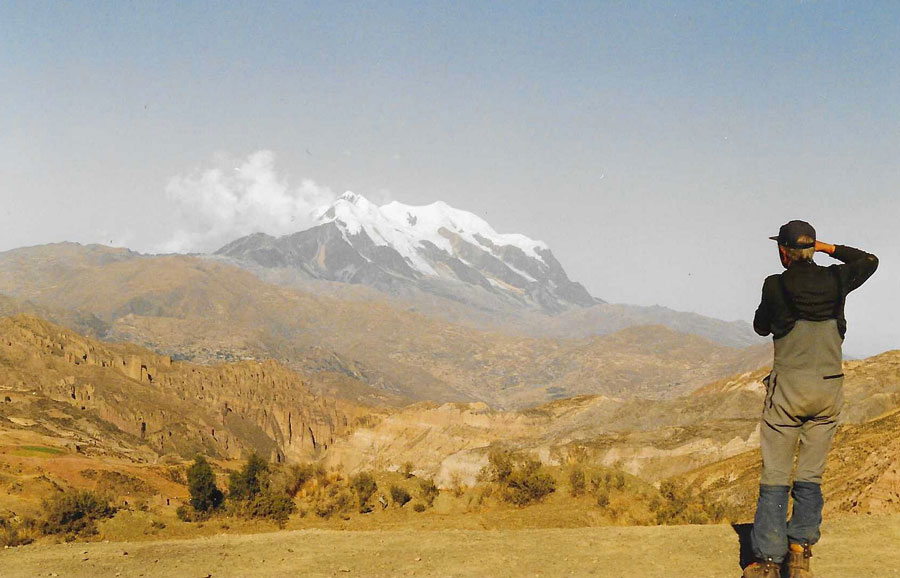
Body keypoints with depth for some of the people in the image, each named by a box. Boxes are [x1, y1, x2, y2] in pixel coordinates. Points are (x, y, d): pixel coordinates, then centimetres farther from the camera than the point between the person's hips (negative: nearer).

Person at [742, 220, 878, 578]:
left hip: (788, 388, -4)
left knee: (775, 476, 2)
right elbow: (869, 261, 23)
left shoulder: (776, 286, -8)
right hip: (829, 389, 4)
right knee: (810, 475, 11)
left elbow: (761, 327, 10)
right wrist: (830, 248, 17)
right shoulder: (835, 280, 2)